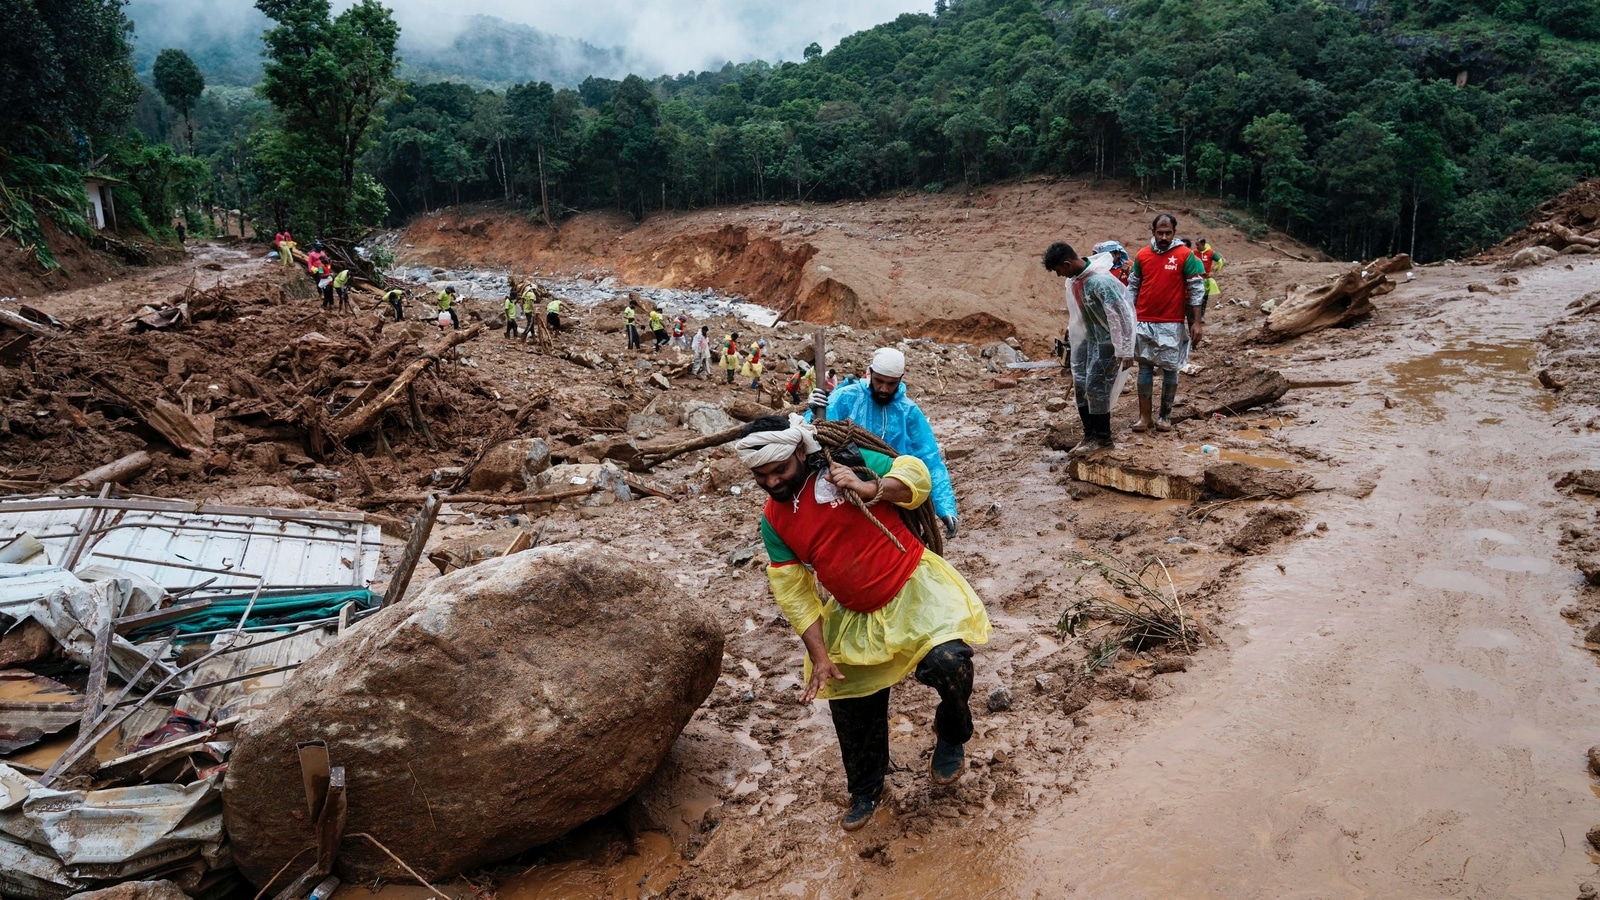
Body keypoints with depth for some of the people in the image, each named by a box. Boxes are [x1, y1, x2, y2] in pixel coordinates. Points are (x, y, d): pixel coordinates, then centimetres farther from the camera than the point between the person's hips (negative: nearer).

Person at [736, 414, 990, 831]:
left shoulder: (843, 465, -13)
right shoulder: (773, 520, -3)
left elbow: (916, 475, -11)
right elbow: (793, 592, -2)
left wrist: (869, 488, -29)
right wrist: (819, 655, -8)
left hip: (914, 587, -5)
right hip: (858, 618, 5)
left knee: (947, 660, -29)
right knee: (850, 704, 13)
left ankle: (951, 737, 6)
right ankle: (865, 791, 41)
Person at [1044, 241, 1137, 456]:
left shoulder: (1100, 281, -29)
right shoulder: (1073, 278, -2)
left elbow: (1121, 315, -27)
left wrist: (1124, 350, -25)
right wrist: (1071, 330, 23)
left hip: (1106, 340, -9)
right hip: (1087, 337, 9)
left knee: (1096, 388, -6)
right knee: (1080, 386, 9)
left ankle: (1103, 439, 8)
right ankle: (1089, 434, 21)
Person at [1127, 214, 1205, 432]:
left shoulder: (1185, 256, -6)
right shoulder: (1142, 255, 3)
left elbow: (1196, 290, -5)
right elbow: (1132, 287, 10)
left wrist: (1196, 323, -9)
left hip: (1172, 324, -3)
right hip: (1144, 322, 3)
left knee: (1170, 369, 5)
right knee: (1145, 368, 5)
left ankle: (1165, 415, 15)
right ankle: (1144, 416, 10)